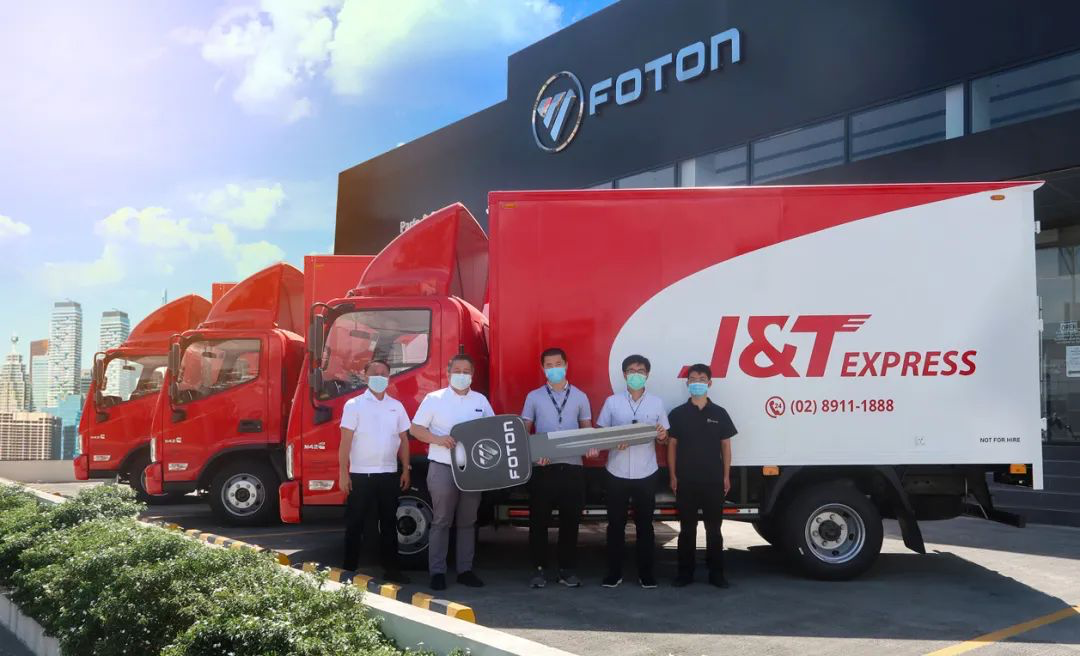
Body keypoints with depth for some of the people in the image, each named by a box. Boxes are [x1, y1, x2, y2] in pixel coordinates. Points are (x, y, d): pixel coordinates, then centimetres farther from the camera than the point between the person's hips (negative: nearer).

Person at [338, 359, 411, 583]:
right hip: (360, 474, -3)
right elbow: (345, 441, -6)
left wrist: (406, 470, 7)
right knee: (355, 524, 4)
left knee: (389, 523, 10)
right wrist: (343, 473, -11)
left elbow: (403, 439, 12)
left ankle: (391, 569, 19)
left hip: (389, 474, 3)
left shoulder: (396, 406, 8)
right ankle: (349, 570, 13)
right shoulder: (354, 405, -3)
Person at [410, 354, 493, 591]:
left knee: (467, 522, 9)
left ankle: (465, 570, 17)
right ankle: (437, 572, 7)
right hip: (442, 468, -3)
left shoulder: (481, 401, 10)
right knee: (441, 522, 1)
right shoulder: (434, 399, 0)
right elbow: (416, 429, -1)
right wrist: (438, 439, -17)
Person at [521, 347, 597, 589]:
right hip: (542, 467, -1)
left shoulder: (580, 397, 8)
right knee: (539, 520, 3)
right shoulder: (533, 397, 6)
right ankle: (539, 569, 13)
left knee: (570, 520, 5)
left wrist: (591, 448, -10)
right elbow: (524, 432, 5)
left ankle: (567, 569, 15)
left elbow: (587, 430, 11)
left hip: (572, 466, 1)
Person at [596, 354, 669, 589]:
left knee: (644, 524, 7)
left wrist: (662, 436, -15)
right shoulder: (612, 402, 2)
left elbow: (664, 437, 9)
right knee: (615, 524, 5)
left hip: (645, 473, 0)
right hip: (617, 472, 0)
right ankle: (614, 572, 15)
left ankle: (646, 573, 16)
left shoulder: (657, 403, 4)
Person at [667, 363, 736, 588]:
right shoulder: (678, 414, 2)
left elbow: (725, 446, 6)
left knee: (713, 528, 7)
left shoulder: (719, 413, 4)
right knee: (687, 528, 6)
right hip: (686, 481, 0)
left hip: (713, 481, 1)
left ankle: (716, 573, 16)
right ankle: (685, 573, 14)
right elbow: (672, 445, 4)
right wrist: (673, 476, -1)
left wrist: (726, 477, 2)